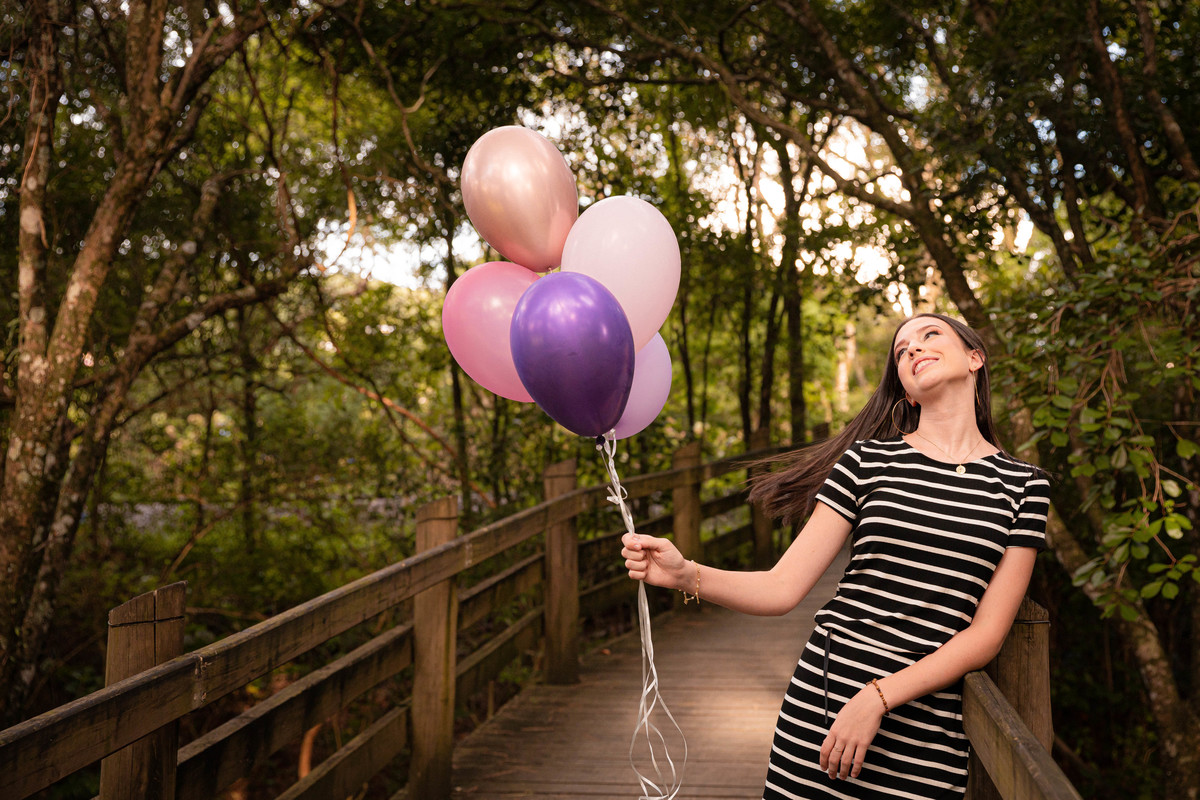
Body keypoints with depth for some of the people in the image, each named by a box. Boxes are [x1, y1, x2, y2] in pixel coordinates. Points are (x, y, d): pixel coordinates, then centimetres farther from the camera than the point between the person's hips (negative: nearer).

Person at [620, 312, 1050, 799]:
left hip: (924, 735, 0)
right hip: (821, 706, 1)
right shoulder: (866, 460, 3)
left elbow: (987, 634, -2)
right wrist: (686, 574, -18)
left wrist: (877, 698, -13)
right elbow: (782, 587, -1)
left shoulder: (1022, 485, 3)